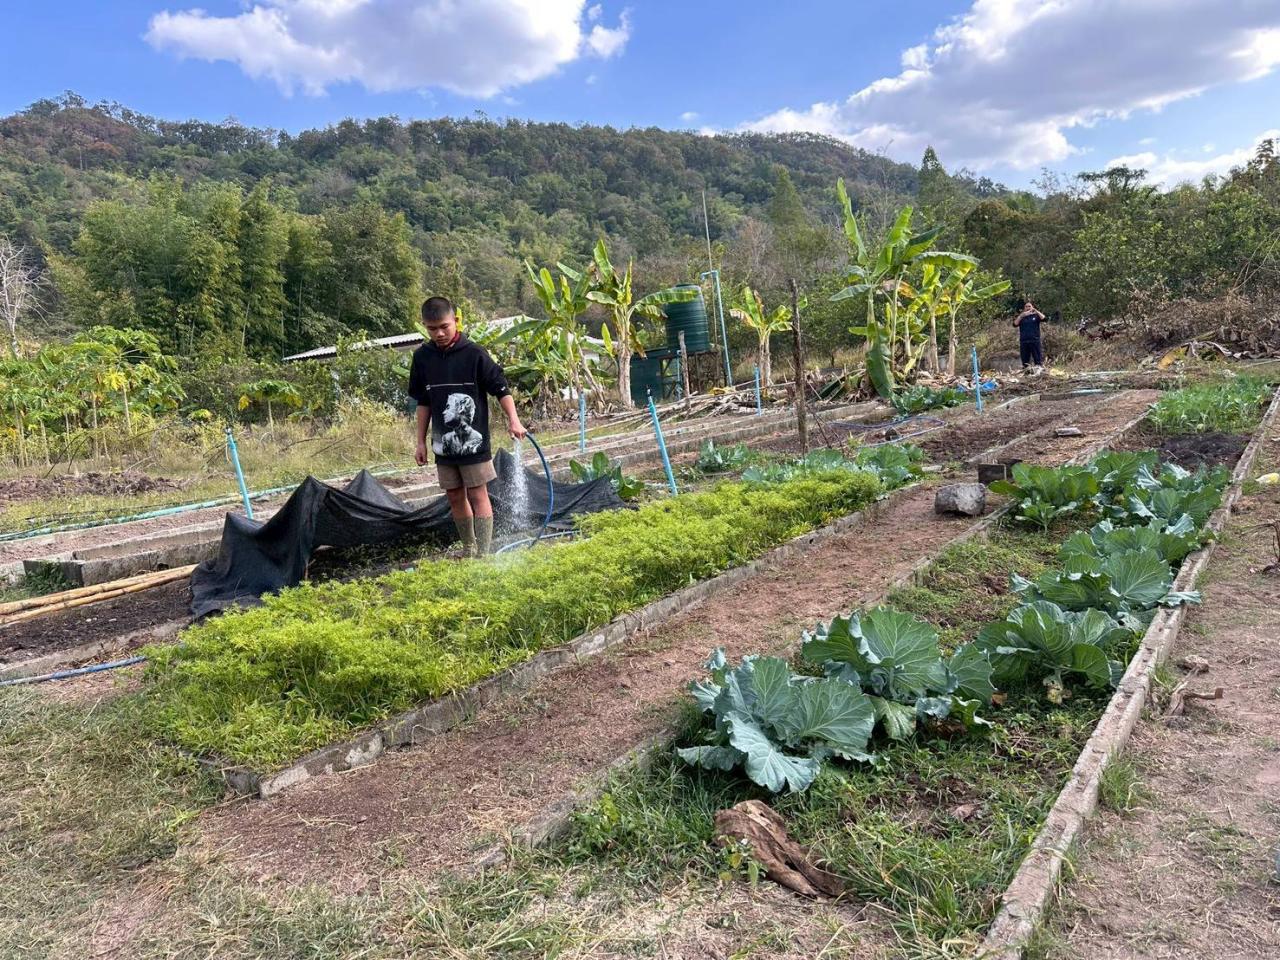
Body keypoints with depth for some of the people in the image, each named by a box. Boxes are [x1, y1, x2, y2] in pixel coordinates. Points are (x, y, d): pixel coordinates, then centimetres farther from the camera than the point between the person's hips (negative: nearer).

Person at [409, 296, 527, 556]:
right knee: (455, 498, 11)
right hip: (443, 444, 5)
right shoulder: (422, 357, 4)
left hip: (474, 440, -5)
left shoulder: (474, 354, -9)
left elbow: (501, 388, -5)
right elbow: (423, 403, 12)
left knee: (478, 496, -3)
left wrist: (513, 419, -18)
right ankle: (468, 549, 25)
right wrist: (421, 442, 12)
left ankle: (482, 554, -1)